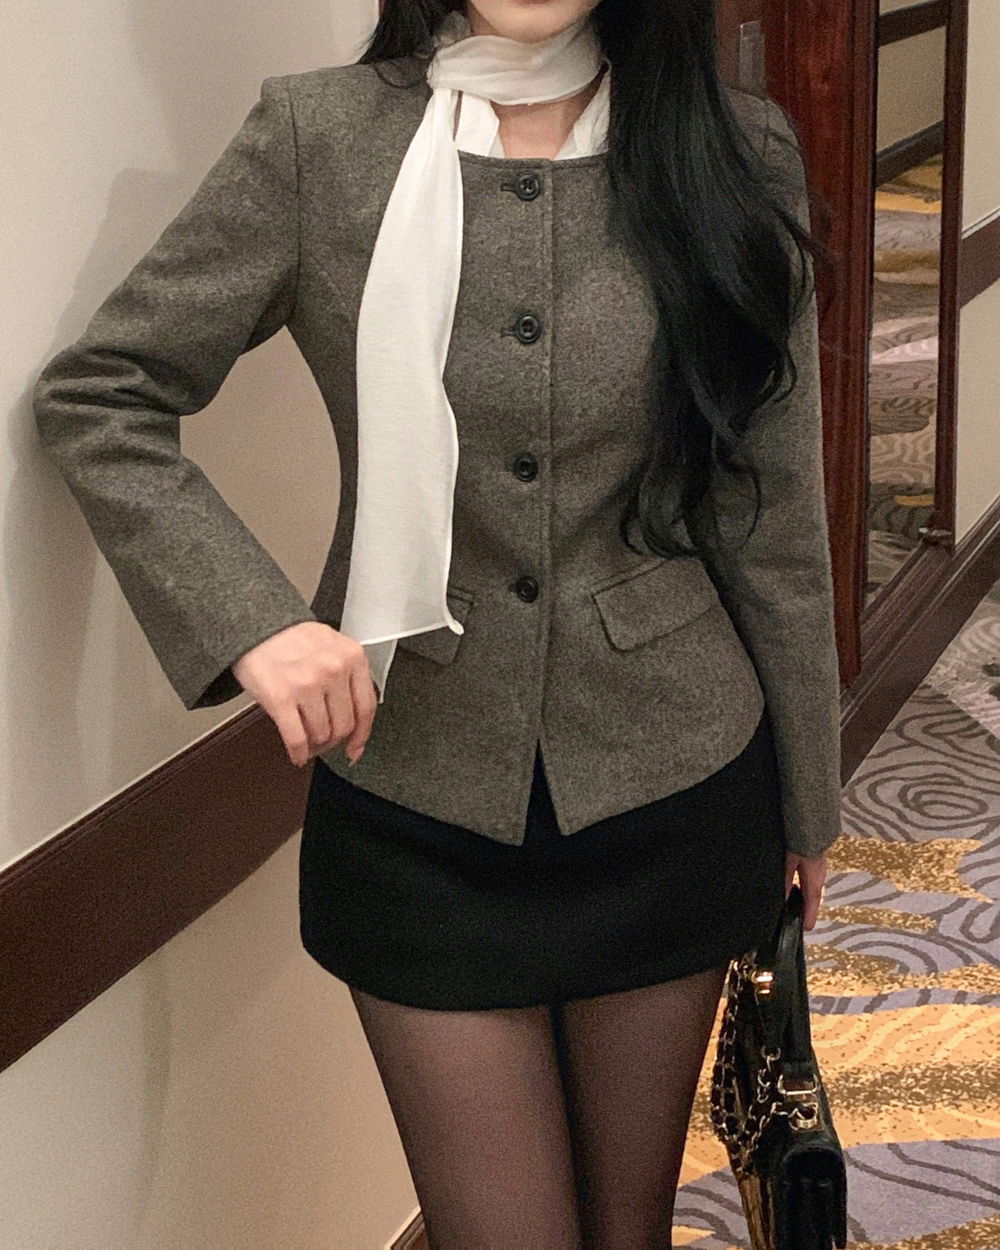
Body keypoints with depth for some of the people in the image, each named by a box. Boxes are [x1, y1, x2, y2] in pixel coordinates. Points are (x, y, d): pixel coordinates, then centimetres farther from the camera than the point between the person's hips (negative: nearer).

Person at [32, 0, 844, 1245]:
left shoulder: (736, 155, -3)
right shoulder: (321, 138, -7)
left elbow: (773, 516, 2)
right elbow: (95, 395, -3)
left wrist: (803, 800, 9)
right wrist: (250, 618, -18)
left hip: (668, 780, 2)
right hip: (419, 801, -1)